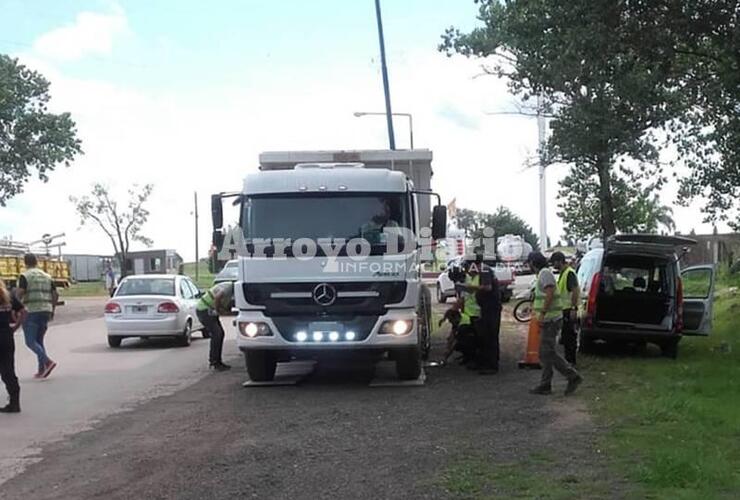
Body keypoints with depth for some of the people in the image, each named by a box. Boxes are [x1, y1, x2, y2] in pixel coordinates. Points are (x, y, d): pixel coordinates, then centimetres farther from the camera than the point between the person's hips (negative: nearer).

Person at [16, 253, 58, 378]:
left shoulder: (25, 276, -4)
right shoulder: (47, 276, 14)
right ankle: (41, 370, 9)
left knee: (30, 341, -2)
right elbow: (55, 295, 11)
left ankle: (48, 361, -20)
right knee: (39, 341, 14)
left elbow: (20, 294, -15)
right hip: (45, 311, 6)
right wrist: (52, 310, 19)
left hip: (31, 312, -6)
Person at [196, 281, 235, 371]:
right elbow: (218, 297, -41)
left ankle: (217, 361, 16)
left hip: (210, 311, 10)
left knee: (220, 334, 10)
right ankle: (213, 362, -7)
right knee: (216, 334, -13)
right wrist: (217, 309, -26)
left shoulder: (231, 290, 9)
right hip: (204, 310, -10)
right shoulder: (228, 287, -22)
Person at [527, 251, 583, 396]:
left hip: (550, 320, -10)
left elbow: (550, 293, -24)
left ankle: (573, 376, -7)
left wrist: (542, 313, -24)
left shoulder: (545, 273, -12)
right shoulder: (542, 274, 19)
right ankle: (545, 385, 12)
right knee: (545, 354, 10)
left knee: (548, 353, -11)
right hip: (548, 320, 10)